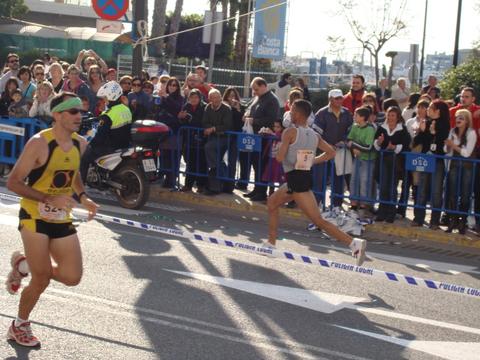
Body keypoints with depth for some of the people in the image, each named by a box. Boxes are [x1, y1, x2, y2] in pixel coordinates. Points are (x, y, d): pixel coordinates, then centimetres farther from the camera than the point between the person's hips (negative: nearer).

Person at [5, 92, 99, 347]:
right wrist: (49, 199, -27)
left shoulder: (80, 144, 1)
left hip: (62, 219, 6)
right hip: (34, 217, -6)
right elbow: (13, 182, -17)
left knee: (72, 277, 1)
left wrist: (83, 198, 0)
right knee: (42, 279, -4)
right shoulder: (39, 144, -19)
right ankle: (19, 326, 23)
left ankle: (23, 265, 26)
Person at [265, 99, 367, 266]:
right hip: (305, 176, 8)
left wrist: (280, 147, 5)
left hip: (295, 178, -8)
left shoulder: (290, 132, -12)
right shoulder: (314, 135, 10)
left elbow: (280, 157, -17)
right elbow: (331, 153, 12)